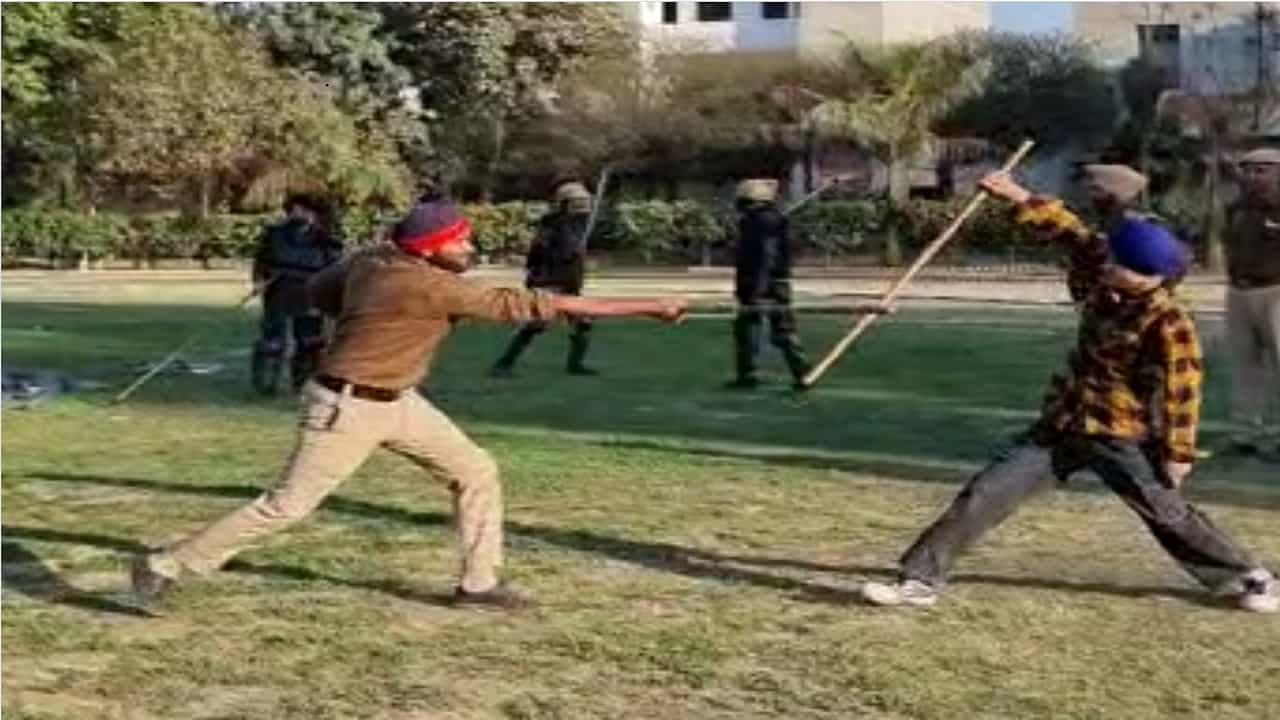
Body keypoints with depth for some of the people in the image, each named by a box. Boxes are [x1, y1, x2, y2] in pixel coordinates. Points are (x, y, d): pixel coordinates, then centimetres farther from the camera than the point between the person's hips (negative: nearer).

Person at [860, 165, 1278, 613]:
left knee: (1169, 515, 6)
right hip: (1062, 424, 6)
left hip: (1121, 437, -6)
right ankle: (921, 581, 3)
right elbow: (1070, 232, 10)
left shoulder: (1168, 324, -20)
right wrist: (1020, 198, 8)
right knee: (985, 494, -1)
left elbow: (1181, 391, -16)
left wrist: (1178, 452, -12)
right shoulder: (1103, 282, -2)